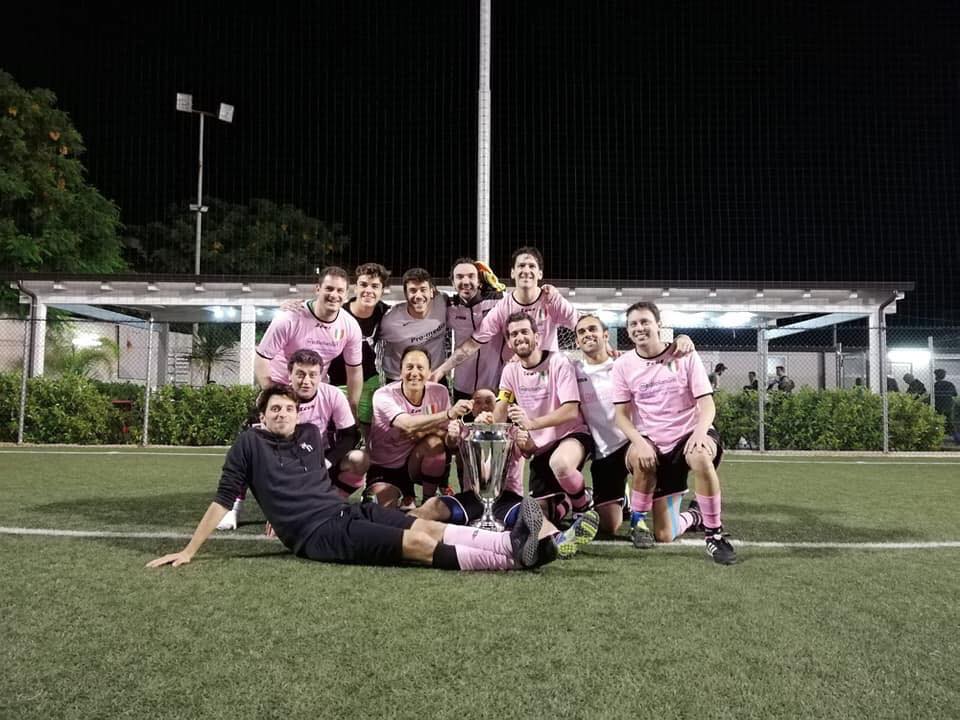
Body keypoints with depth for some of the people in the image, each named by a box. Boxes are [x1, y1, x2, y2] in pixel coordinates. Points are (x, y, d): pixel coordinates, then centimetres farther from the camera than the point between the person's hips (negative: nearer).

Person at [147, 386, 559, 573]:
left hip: (348, 512, 6)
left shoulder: (311, 434, 18)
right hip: (318, 534, -6)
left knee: (429, 527, -17)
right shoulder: (250, 443, 2)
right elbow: (223, 499, 3)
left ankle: (515, 543, -29)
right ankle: (514, 557, -32)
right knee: (419, 544, -22)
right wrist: (189, 551, 0)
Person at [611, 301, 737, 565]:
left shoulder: (685, 356, -5)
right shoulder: (623, 365, 0)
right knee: (664, 536, -6)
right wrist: (639, 442, -19)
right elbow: (621, 414, 0)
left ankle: (714, 533, -20)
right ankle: (693, 517, 32)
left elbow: (707, 404, -8)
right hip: (653, 445, 2)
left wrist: (700, 431, -30)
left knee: (700, 457, -41)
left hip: (688, 435, -2)